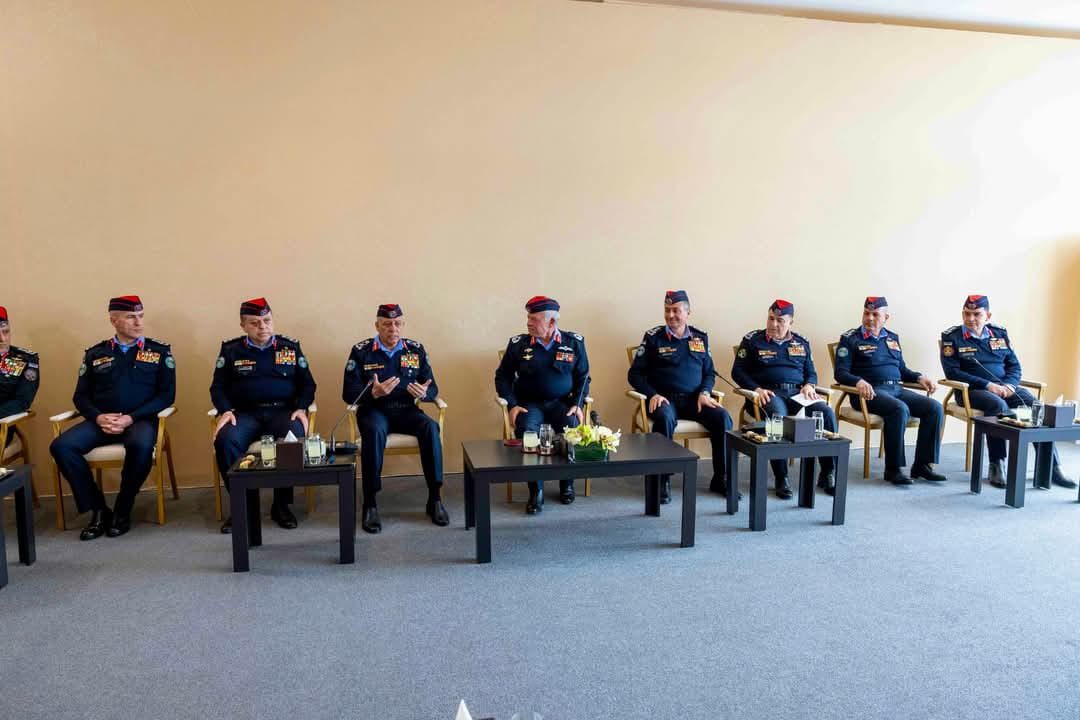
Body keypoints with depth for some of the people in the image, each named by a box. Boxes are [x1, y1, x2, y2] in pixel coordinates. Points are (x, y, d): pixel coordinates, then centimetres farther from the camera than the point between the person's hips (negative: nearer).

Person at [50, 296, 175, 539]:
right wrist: (98, 417, -9)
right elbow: (81, 396, 13)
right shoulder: (94, 354, 14)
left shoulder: (160, 351, 7)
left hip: (140, 420, -3)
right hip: (101, 421, 3)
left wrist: (131, 418, -12)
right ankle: (98, 510, -9)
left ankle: (123, 510, -13)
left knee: (141, 445, -37)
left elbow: (167, 394, 0)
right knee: (61, 446, -24)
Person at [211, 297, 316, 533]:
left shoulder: (291, 346, 11)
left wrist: (301, 409, -7)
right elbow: (218, 387, 9)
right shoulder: (231, 349, 10)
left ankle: (282, 505, -14)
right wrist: (226, 411, -9)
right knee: (225, 441, -31)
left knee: (295, 439, -34)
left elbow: (307, 384, 11)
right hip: (245, 413, 1)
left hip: (283, 411, 0)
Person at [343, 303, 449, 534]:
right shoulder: (361, 351, 0)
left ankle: (435, 499, -19)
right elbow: (348, 394, -5)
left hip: (406, 410, 2)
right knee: (374, 431, -36)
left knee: (430, 428, -29)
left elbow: (433, 390, 6)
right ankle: (370, 504, -27)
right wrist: (373, 393, -25)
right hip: (373, 410, -2)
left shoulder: (416, 350, 7)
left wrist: (423, 393, -19)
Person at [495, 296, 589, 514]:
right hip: (529, 403, 0)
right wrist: (512, 405, -6)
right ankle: (535, 491, -18)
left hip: (561, 403, 1)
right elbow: (502, 377, 7)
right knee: (525, 430, -32)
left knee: (573, 428, -30)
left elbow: (582, 377, 10)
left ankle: (567, 484, -3)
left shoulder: (574, 343, 4)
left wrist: (578, 404, -5)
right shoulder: (518, 344, 2)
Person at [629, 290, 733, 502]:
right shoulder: (653, 337, 3)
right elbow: (635, 374, 2)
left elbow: (709, 372, 18)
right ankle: (662, 480, -23)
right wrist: (653, 394, -12)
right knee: (664, 418, -37)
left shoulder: (700, 338, 14)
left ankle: (721, 478, -9)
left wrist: (704, 392, -2)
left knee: (722, 417, -23)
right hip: (664, 398, -3)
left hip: (694, 399, 3)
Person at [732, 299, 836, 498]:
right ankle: (781, 478, -26)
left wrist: (809, 385, -1)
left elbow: (811, 372, 23)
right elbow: (738, 371, 3)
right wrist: (757, 389, -12)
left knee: (827, 412, -25)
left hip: (798, 393, 4)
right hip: (769, 393, -4)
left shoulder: (801, 342, 19)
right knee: (778, 417, -38)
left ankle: (827, 473, -12)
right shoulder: (752, 340, 7)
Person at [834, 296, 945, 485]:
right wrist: (859, 382, -24)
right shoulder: (850, 339, 3)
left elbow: (902, 369, 27)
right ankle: (893, 468, -23)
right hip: (871, 391, -6)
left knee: (935, 408, -14)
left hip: (896, 389, 6)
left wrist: (920, 377, 7)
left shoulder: (892, 338, 21)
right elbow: (840, 372, -5)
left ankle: (922, 465, -6)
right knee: (900, 409, -34)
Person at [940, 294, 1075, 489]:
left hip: (1004, 387, 5)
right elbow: (952, 372, -9)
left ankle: (1053, 468, -14)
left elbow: (1015, 366, 14)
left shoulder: (1000, 334, 14)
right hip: (973, 390, -4)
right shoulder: (952, 338, 0)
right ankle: (995, 466, -25)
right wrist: (987, 385, -17)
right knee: (998, 405, -35)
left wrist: (1008, 385, -9)